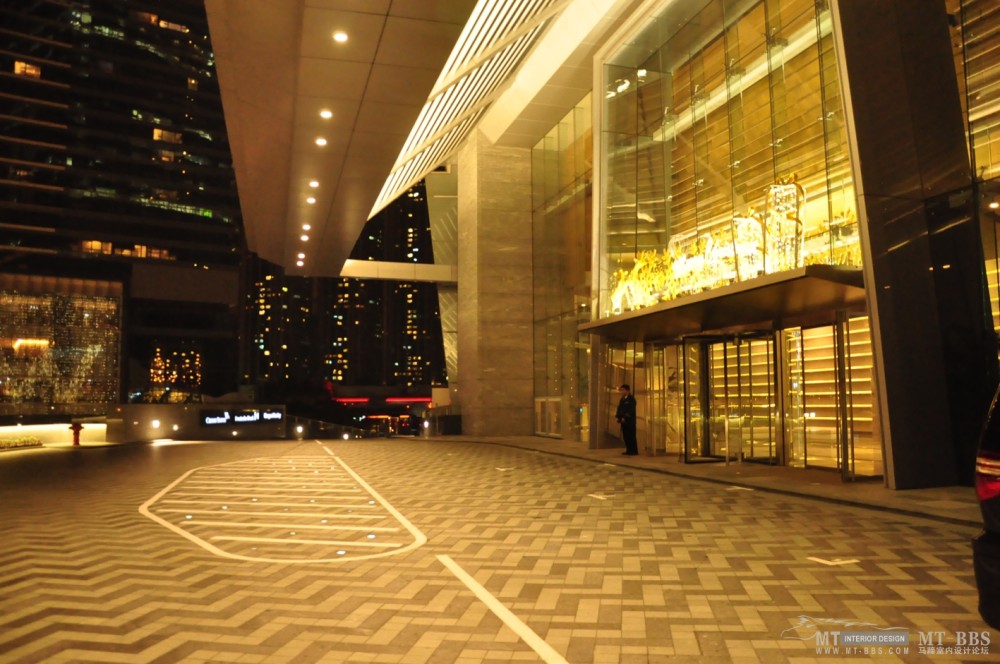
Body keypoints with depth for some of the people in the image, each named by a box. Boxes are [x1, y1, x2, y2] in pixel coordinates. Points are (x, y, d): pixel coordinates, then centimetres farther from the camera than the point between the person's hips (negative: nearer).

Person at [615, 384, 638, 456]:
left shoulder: (631, 399, -8)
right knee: (625, 436, 8)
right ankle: (629, 450, 15)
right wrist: (617, 417, 3)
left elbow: (631, 410, -15)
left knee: (631, 436, -5)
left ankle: (634, 451, 1)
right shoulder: (622, 399, 17)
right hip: (623, 421, 8)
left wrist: (625, 417, -20)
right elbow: (619, 408, 18)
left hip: (630, 421, -7)